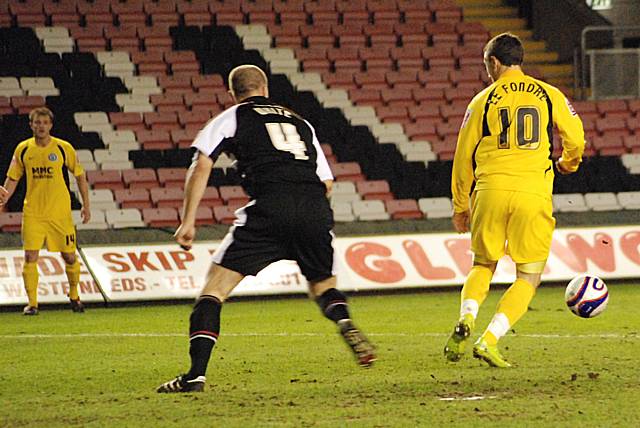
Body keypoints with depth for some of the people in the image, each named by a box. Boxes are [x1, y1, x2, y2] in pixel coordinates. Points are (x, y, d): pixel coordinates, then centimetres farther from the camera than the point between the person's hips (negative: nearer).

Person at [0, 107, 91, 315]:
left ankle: (74, 296, 27)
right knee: (30, 257, -9)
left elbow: (80, 175, 7)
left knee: (69, 257, 4)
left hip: (60, 213, -1)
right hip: (32, 213, 1)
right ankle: (32, 303, -2)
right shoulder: (23, 149, 2)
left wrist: (86, 205, 5)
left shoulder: (64, 148, -3)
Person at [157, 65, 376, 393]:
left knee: (215, 285, 2)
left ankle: (196, 374, -11)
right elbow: (327, 181, 25)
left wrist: (188, 221, 6)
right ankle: (345, 324, -4)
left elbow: (201, 165, 6)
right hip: (315, 209, 4)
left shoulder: (232, 118, 19)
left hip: (270, 206, -4)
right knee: (322, 282, 28)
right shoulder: (299, 123, 30)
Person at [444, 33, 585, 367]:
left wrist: (460, 207, 21)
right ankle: (489, 340, -9)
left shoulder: (483, 101, 7)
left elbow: (463, 158, 10)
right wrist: (568, 162, 32)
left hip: (490, 191, 1)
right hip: (534, 193, -1)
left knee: (483, 266, 20)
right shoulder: (549, 95, 8)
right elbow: (575, 137, 7)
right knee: (528, 278, 8)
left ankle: (466, 320, -8)